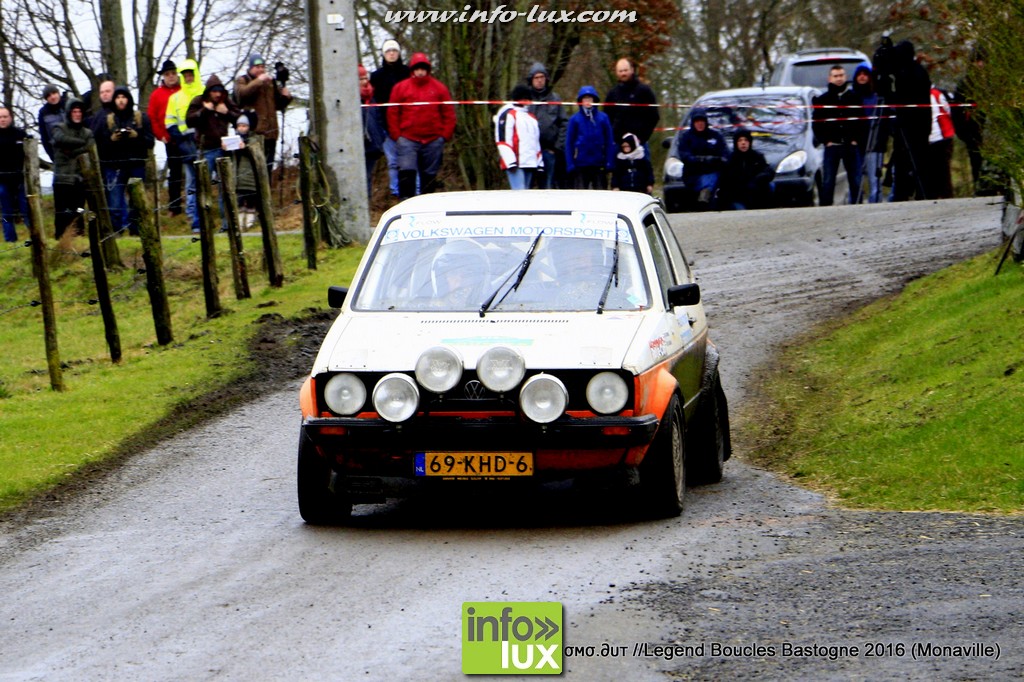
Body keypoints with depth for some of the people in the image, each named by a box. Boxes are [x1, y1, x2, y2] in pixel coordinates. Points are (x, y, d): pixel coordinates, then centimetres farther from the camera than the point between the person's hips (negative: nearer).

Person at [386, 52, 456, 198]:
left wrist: (445, 135, -1)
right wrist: (396, 136, -3)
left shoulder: (439, 88, 7)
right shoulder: (400, 88, 5)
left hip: (433, 141, 1)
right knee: (406, 172, -14)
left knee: (429, 175, 8)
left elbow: (449, 114, 8)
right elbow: (393, 114, 5)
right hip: (408, 140, -1)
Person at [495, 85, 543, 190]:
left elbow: (536, 141, 27)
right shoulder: (508, 114, -3)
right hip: (515, 164, -9)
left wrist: (539, 162, 20)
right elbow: (503, 140, -12)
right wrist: (511, 161, -20)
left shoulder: (530, 117, 24)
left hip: (530, 164, 9)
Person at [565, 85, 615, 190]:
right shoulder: (575, 119, 0)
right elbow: (569, 143, 1)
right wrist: (570, 164, -6)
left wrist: (609, 163, -5)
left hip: (599, 164, 0)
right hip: (580, 164, 0)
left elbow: (609, 142, 1)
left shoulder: (603, 118, 0)